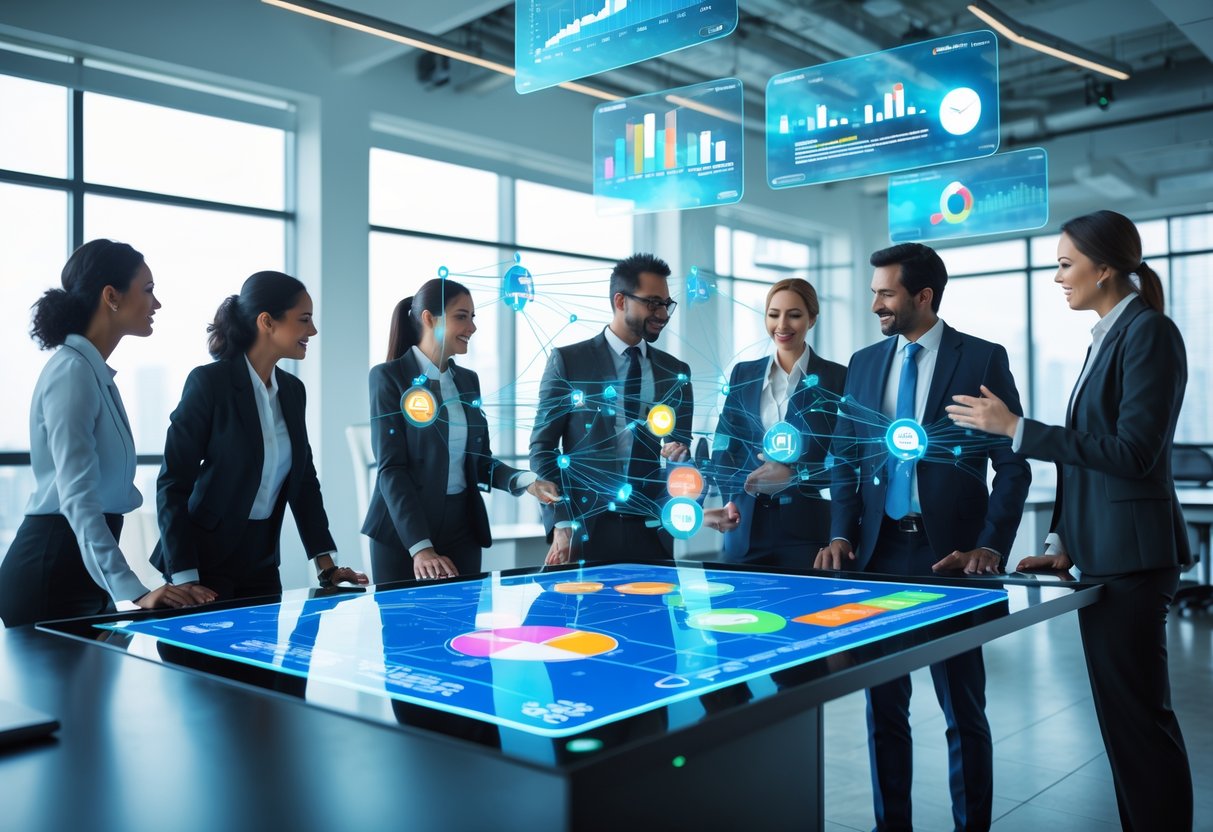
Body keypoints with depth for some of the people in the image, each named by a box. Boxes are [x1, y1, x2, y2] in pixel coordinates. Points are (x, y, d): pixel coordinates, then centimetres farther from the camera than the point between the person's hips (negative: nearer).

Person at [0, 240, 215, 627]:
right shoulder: (73, 371, -16)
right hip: (52, 568, -9)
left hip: (82, 569, 9)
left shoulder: (95, 372, 13)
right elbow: (77, 498, -26)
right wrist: (133, 591, -33)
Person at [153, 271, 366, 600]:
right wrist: (184, 580, -21)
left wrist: (326, 566, 5)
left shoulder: (293, 390, 6)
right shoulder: (209, 382, -13)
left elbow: (304, 479, 11)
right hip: (205, 562, -6)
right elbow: (173, 482, -15)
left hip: (261, 564, 6)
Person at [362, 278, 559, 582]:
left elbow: (479, 459, 12)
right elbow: (391, 468, -14)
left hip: (463, 530, 5)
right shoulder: (389, 377, -7)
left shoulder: (468, 380, 10)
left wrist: (525, 481, -7)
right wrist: (421, 547, -22)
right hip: (402, 532, -5)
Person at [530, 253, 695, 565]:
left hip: (652, 532, 3)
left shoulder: (676, 372, 10)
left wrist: (680, 456, -8)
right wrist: (561, 524, -10)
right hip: (585, 530, -3)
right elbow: (543, 447, -1)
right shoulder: (568, 360, 0)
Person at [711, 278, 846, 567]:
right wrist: (741, 489, -9)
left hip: (808, 530, -2)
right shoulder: (743, 374, 10)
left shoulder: (837, 378, 1)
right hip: (748, 527, 3)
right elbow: (723, 449, 9)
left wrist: (793, 475, -17)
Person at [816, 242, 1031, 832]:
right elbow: (846, 460, 12)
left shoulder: (983, 360, -2)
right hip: (879, 551, 4)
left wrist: (991, 547, -13)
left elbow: (1013, 465, -3)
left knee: (964, 711, 5)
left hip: (949, 555, -4)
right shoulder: (864, 363, 11)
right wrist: (841, 535, -1)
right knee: (883, 706, 11)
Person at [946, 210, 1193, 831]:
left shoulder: (1148, 333, -12)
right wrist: (1063, 545, 14)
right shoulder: (1107, 337, 16)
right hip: (1101, 552, 9)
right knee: (1122, 714, 14)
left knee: (1137, 716, -2)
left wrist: (1016, 428, -20)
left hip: (1131, 554, -9)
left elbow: (1133, 452, -20)